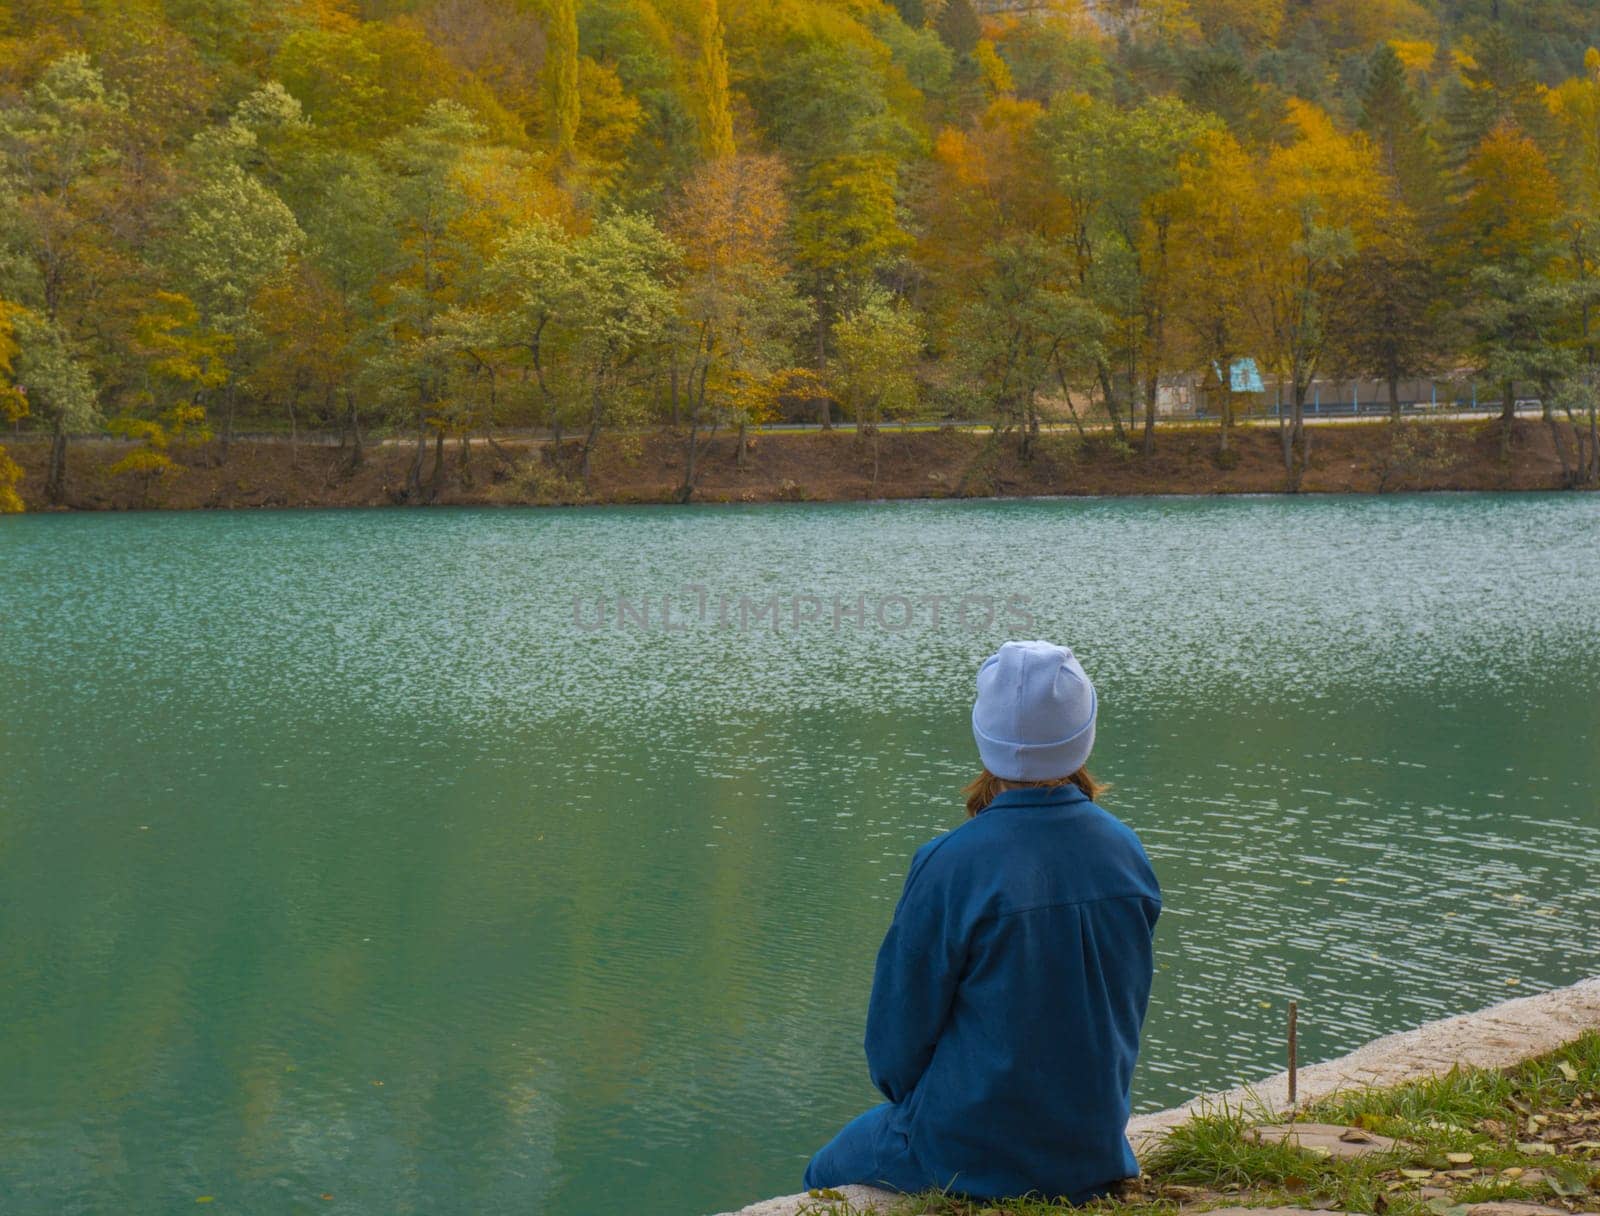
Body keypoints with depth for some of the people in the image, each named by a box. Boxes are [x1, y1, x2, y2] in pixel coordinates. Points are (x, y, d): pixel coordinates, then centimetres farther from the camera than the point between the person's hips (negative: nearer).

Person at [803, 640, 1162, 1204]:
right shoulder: (1127, 853, -7)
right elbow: (1127, 1009, 6)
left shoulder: (951, 866, -23)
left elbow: (896, 1040, -13)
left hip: (969, 1158, -6)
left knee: (825, 1175, 25)